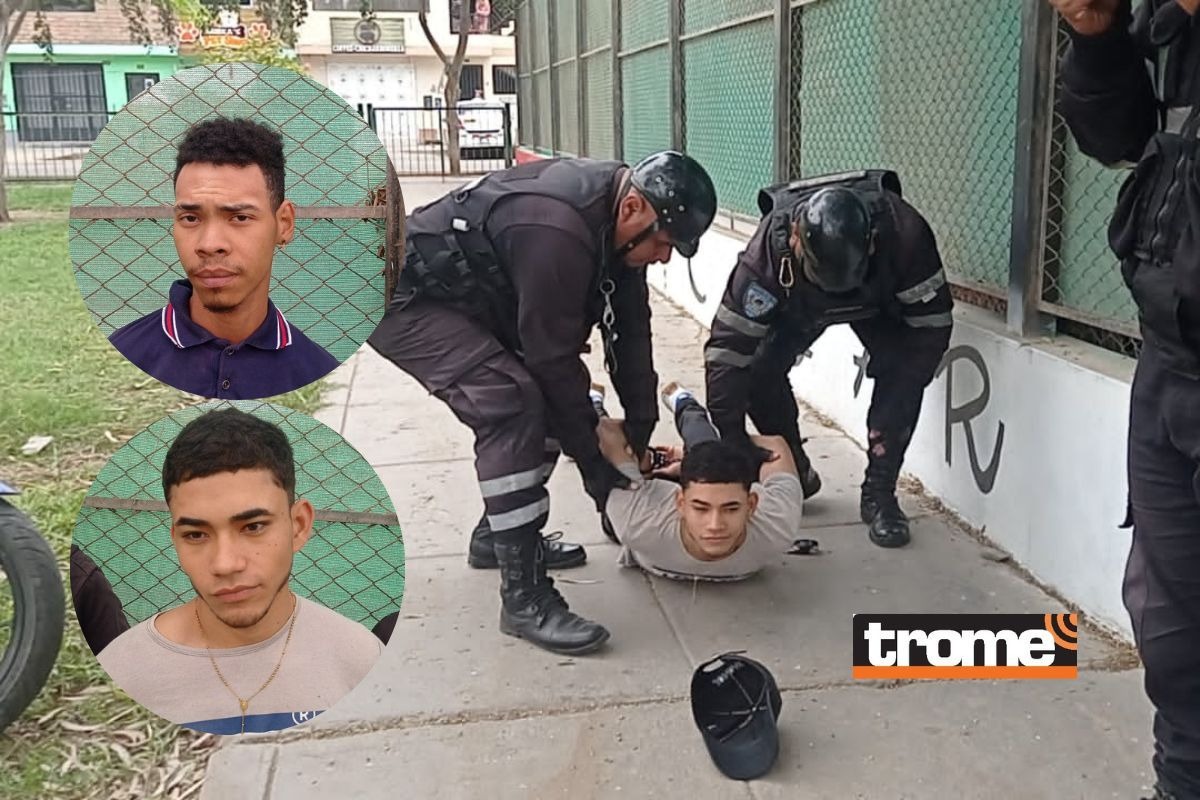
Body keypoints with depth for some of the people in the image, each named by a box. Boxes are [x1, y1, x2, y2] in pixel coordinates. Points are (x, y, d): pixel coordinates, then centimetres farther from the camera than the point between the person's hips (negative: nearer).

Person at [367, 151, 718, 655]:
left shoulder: (615, 215, -5)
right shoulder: (559, 230, -34)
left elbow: (628, 330, 2)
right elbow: (553, 357, -27)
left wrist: (640, 430, 2)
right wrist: (594, 462, -16)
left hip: (465, 298, 10)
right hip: (403, 298, -10)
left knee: (548, 395, 9)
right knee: (513, 405, -24)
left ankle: (496, 535, 26)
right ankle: (524, 598, -18)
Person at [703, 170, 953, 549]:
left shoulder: (904, 233, -41)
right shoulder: (767, 252, -41)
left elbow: (932, 324, -28)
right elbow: (728, 347, -38)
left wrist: (894, 407, -31)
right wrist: (731, 444, -38)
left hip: (879, 302, 0)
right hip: (798, 305, 1)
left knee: (901, 374, -26)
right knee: (759, 369, -20)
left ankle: (879, 494, -9)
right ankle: (795, 474, 6)